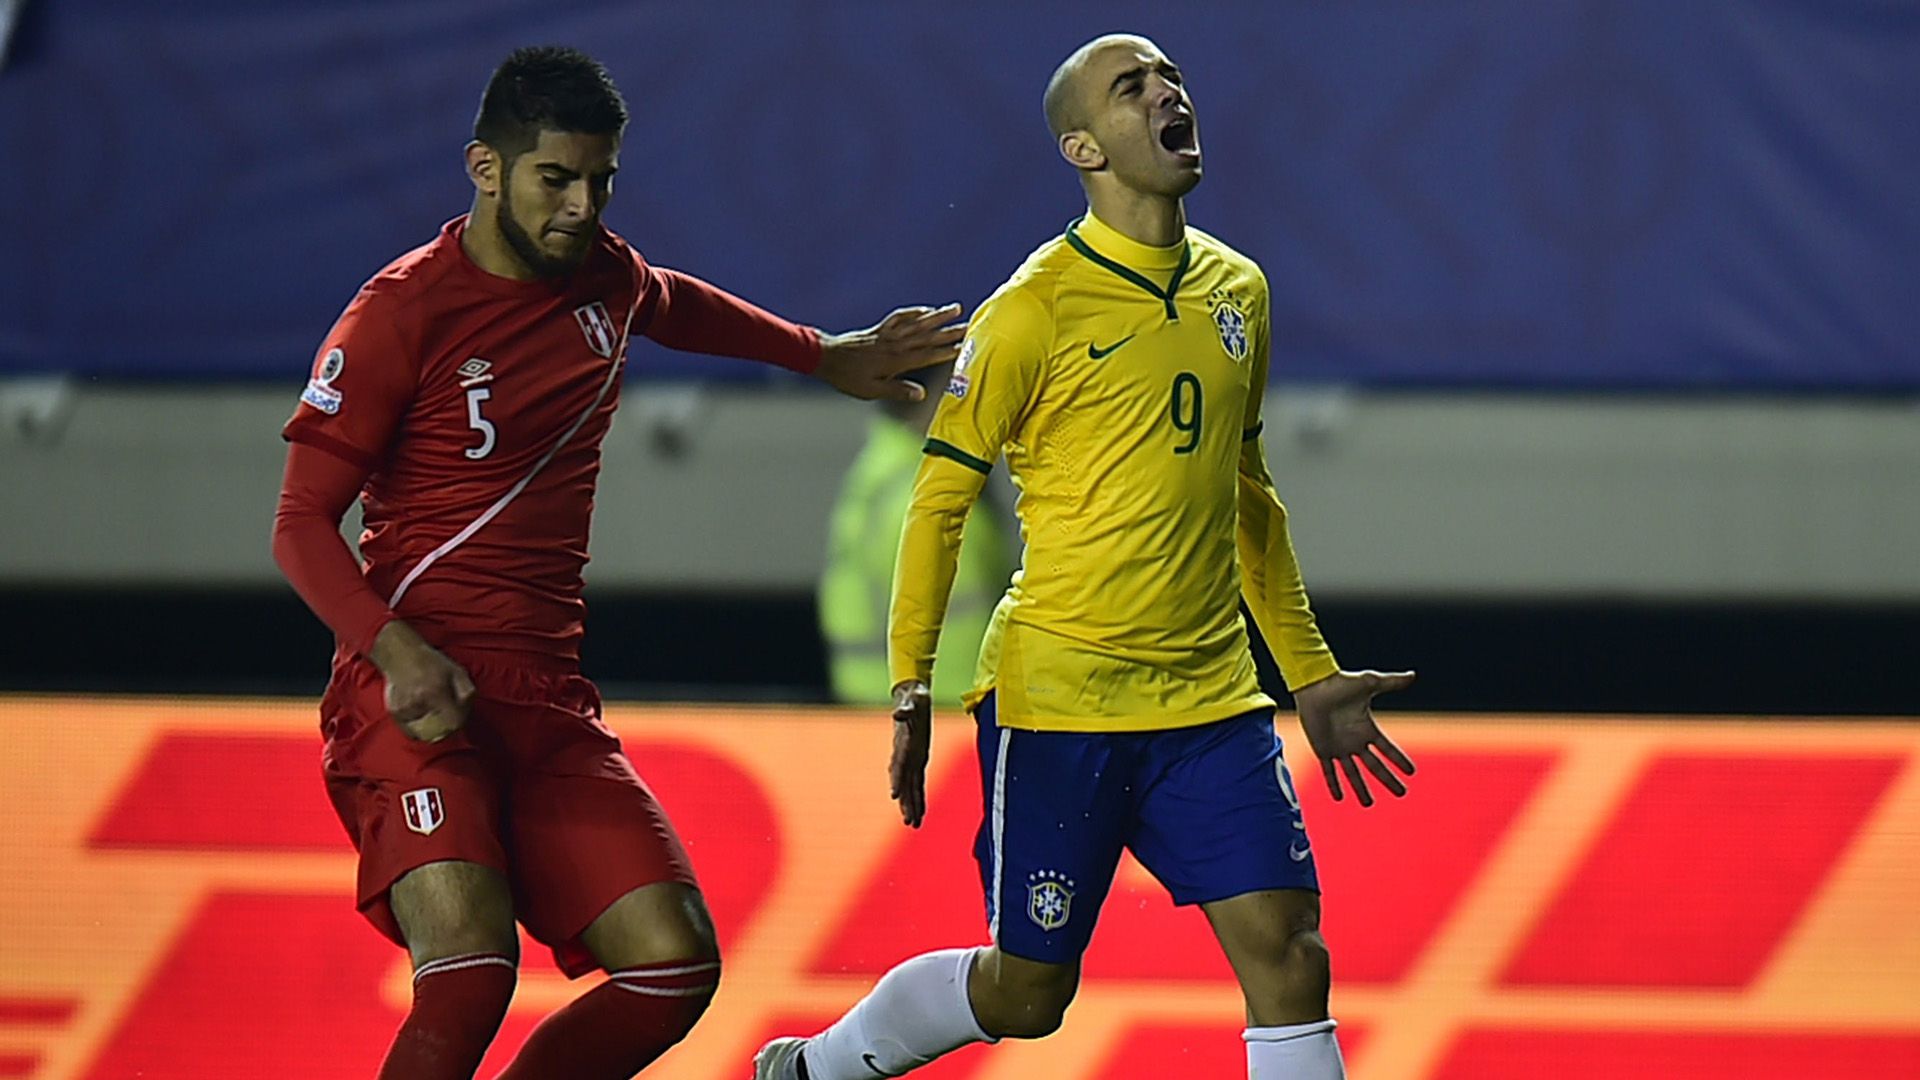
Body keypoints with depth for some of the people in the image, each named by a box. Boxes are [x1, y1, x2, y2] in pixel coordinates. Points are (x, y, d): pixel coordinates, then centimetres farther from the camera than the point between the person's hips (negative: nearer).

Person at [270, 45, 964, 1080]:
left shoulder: (604, 277, 12)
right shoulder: (400, 313, -7)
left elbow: (678, 307, 39)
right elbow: (300, 525, -7)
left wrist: (826, 355, 47)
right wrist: (394, 650, -23)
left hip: (547, 701, 7)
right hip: (417, 692, -7)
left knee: (676, 965, -8)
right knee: (470, 969, -28)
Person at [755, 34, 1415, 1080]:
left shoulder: (1236, 290, 10)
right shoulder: (1035, 309, -9)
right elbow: (940, 499, -4)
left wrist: (1311, 676, 21)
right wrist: (910, 689, -10)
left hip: (1211, 698, 5)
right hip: (1059, 699, -5)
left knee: (1286, 950, -9)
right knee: (1025, 992, 4)